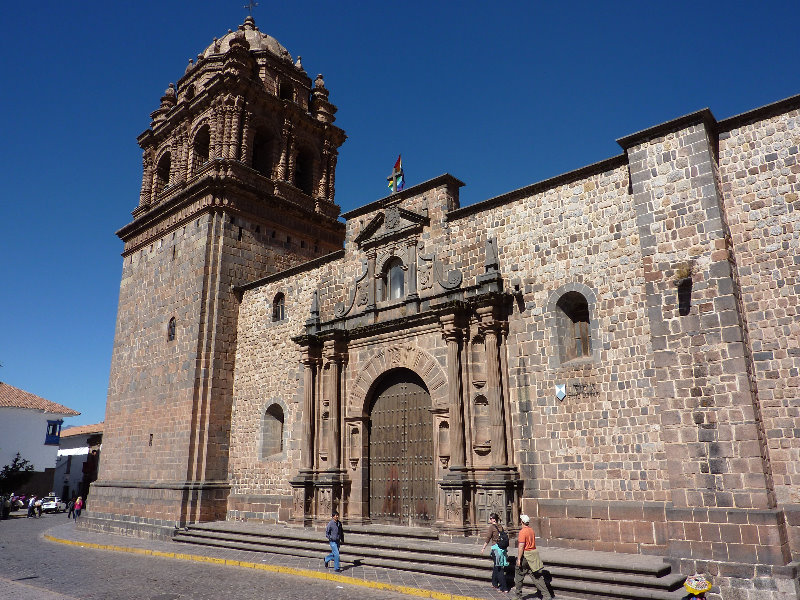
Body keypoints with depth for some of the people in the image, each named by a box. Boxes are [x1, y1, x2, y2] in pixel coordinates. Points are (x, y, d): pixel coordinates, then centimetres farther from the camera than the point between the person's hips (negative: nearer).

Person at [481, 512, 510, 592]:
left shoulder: (492, 527, -11)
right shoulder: (500, 527, 8)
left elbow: (487, 539, -9)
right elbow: (506, 536, 12)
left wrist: (483, 548, 0)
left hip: (496, 548, -7)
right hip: (503, 549, 7)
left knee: (499, 569, -2)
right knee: (495, 566, 22)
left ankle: (504, 588, -3)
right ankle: (494, 583, 35)